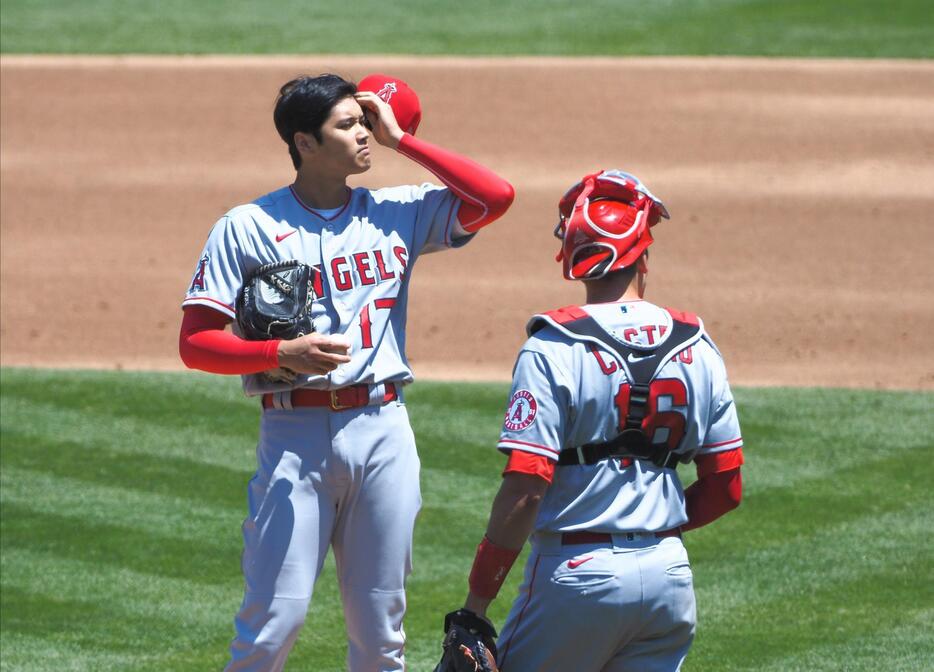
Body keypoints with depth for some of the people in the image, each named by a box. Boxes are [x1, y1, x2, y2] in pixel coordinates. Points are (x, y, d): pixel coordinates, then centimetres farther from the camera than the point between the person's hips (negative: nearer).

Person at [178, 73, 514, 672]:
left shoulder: (396, 213, 12)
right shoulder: (248, 227, 1)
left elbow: (496, 196, 2)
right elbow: (195, 342, -2)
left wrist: (400, 141, 5)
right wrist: (284, 354, -18)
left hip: (383, 427, 4)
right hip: (294, 435, -4)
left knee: (381, 624, 7)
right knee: (275, 619, -9)